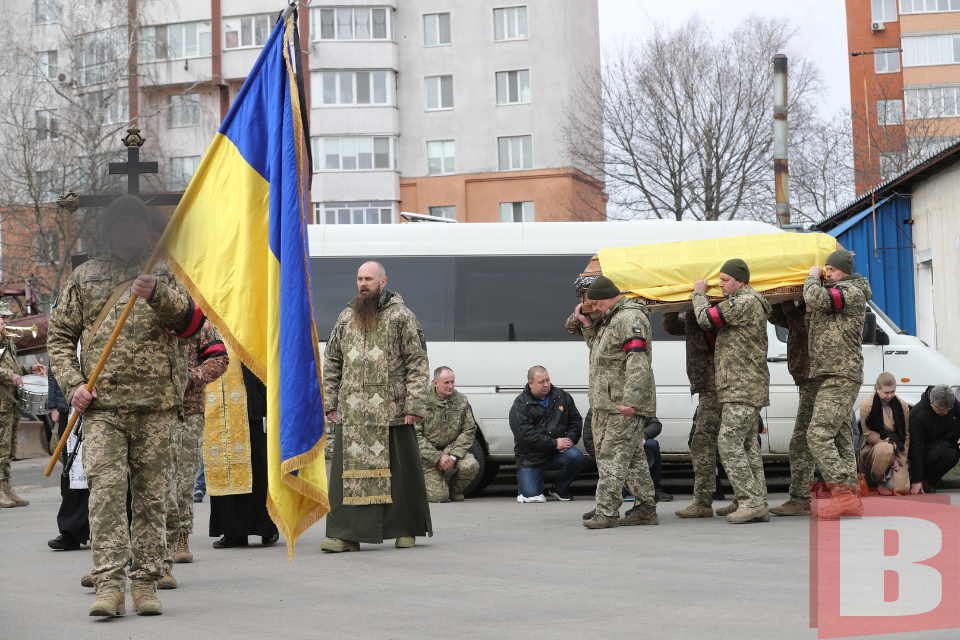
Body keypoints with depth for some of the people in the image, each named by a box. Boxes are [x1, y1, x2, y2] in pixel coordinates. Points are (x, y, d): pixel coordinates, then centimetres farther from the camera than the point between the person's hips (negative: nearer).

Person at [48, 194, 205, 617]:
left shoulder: (164, 274, 12)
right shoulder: (85, 277, 14)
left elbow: (188, 317, -6)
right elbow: (60, 335, 14)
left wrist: (157, 294, -25)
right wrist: (72, 383, -1)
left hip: (157, 405, 0)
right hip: (102, 405, 0)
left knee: (152, 494, 2)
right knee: (105, 489, -12)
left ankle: (146, 582, 8)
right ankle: (109, 583, -13)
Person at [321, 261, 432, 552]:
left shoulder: (401, 317, 1)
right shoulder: (346, 318, 14)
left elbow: (418, 363, -3)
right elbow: (331, 362, 18)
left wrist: (414, 405, -10)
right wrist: (330, 402, 10)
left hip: (392, 412, -4)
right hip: (351, 413, 4)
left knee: (399, 471, 3)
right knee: (348, 471, -1)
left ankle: (406, 530, 15)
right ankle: (347, 534, 1)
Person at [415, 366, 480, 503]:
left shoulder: (461, 401, 2)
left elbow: (469, 430, 2)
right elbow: (415, 435, -12)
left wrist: (453, 456, -13)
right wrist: (437, 458, -19)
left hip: (452, 449, 3)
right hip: (428, 454, -3)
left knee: (471, 465, -29)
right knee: (439, 496, -17)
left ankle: (455, 489, 4)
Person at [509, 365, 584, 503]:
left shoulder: (562, 396, 7)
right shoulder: (520, 405, -7)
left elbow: (576, 420, 13)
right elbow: (525, 434, -17)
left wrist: (569, 440, -7)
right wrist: (554, 443, -20)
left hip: (557, 454, 3)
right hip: (531, 457, -3)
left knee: (576, 457, -28)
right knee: (531, 496, -16)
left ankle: (559, 489, 0)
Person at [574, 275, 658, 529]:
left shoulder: (630, 318, -13)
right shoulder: (612, 319, 21)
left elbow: (637, 362, -22)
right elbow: (600, 351, 30)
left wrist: (630, 400, -29)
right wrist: (588, 325, 18)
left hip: (624, 406, -11)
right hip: (607, 404, 11)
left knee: (612, 456, -11)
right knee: (632, 456, 12)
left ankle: (606, 512, -12)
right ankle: (646, 508, 18)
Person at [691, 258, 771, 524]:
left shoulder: (744, 303, -14)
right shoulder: (750, 303, 20)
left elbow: (706, 318, -14)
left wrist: (699, 293, 4)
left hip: (742, 388, -11)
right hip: (747, 388, 11)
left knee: (729, 443, -12)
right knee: (747, 445, 9)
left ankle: (751, 501, -14)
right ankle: (758, 505, 9)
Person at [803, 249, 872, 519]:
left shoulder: (852, 293, -11)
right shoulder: (834, 292, 21)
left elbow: (816, 298, -24)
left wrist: (812, 277, -6)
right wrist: (816, 278, 22)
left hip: (840, 378, -11)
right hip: (833, 377, 11)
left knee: (819, 435, -17)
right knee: (841, 438, 7)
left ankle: (843, 494, -22)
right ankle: (852, 499, 6)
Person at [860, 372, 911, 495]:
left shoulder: (902, 406, 3)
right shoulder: (867, 406, -7)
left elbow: (906, 434, 4)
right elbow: (868, 434, -6)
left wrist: (899, 458, -7)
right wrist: (888, 443, -21)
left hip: (899, 455, 3)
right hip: (872, 448, -3)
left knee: (901, 489, -19)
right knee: (885, 449, -42)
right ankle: (881, 482, -13)